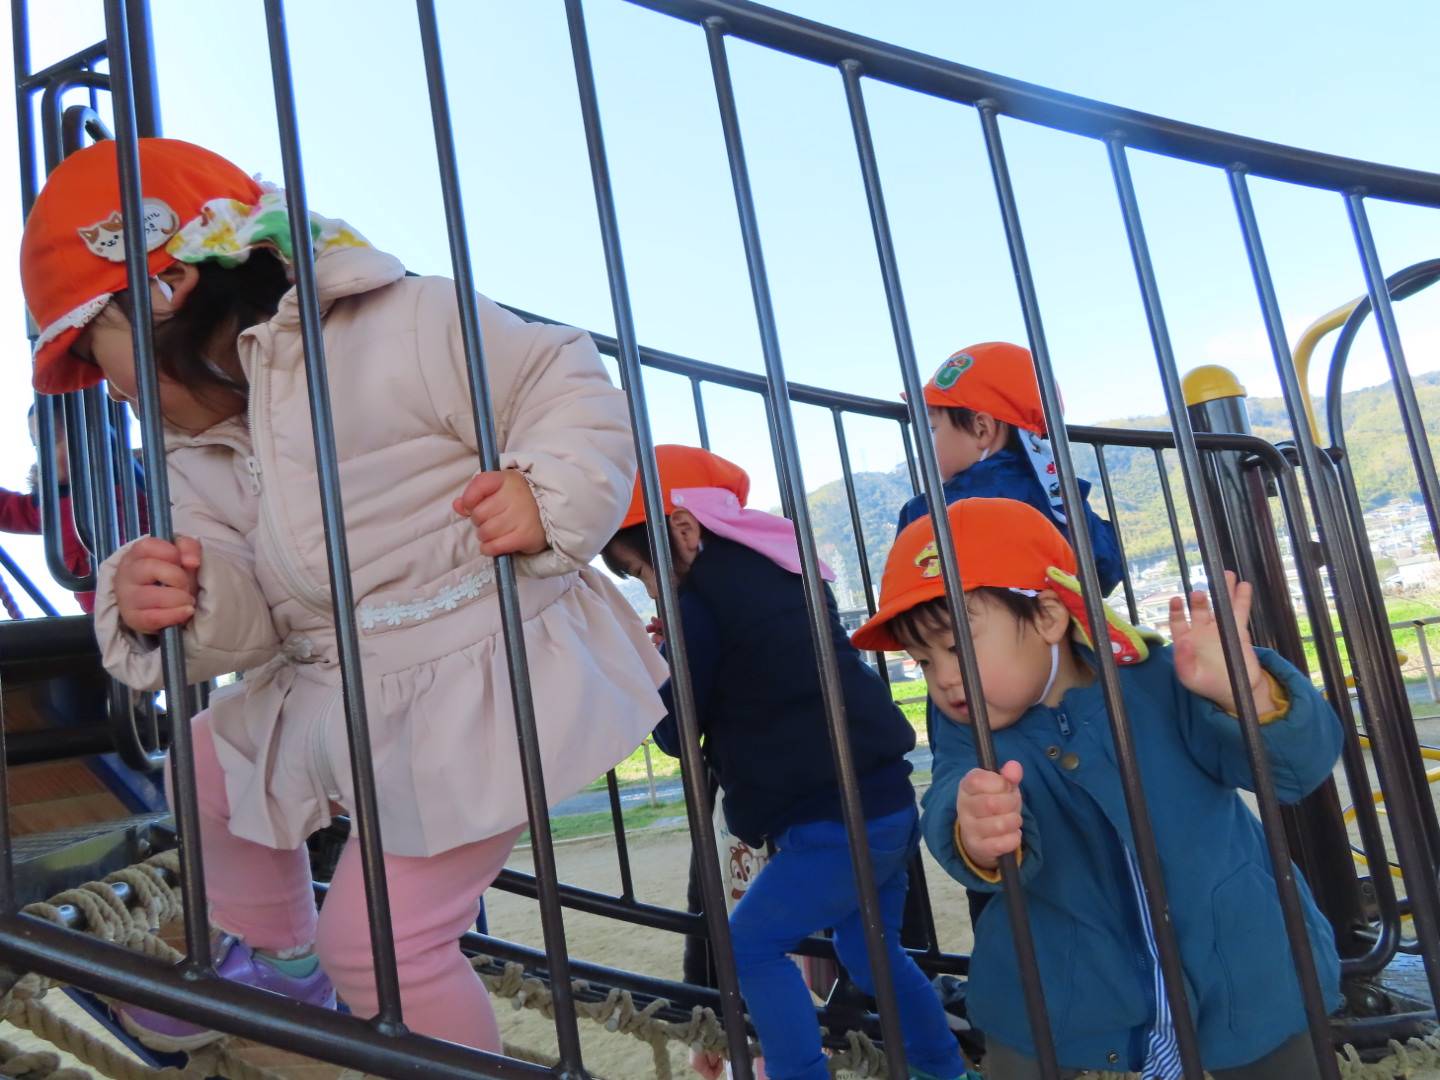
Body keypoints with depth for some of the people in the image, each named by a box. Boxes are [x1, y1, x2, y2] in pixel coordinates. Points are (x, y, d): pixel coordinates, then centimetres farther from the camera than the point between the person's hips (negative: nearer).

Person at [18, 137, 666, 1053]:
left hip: (482, 685, -9)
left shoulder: (400, 326, -17)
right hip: (336, 697, 9)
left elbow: (569, 386, -17)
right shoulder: (201, 457, 9)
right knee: (210, 770, 27)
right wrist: (181, 607, -21)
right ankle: (280, 963, 52)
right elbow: (245, 618, 1)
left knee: (378, 942, -5)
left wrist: (550, 498, -34)